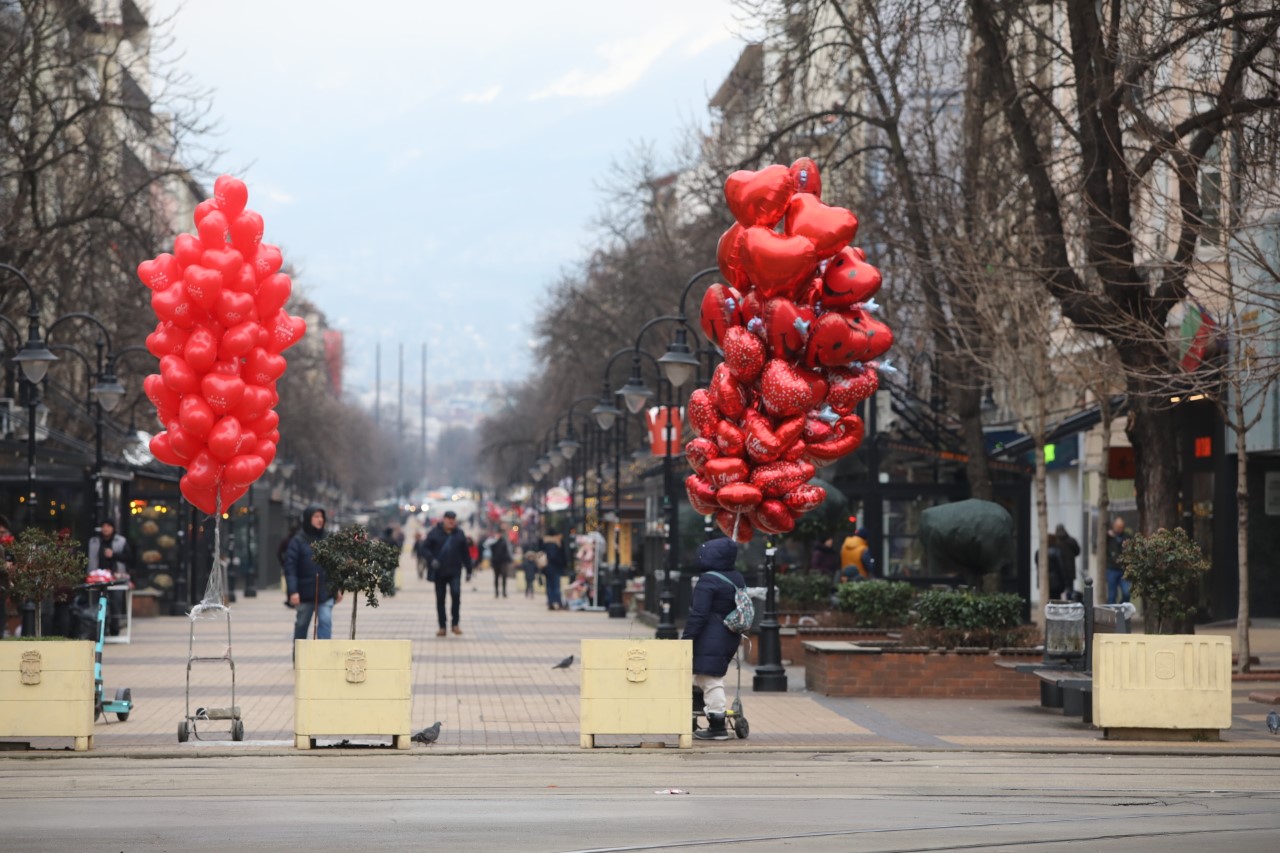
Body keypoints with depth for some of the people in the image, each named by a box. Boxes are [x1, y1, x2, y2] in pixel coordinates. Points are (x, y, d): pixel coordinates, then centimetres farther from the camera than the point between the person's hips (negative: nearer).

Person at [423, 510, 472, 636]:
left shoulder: (459, 534, 7)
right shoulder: (434, 533, 2)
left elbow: (465, 553, 12)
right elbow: (427, 549, 3)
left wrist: (468, 570, 10)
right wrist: (432, 559, -15)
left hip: (454, 571, 0)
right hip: (439, 572, 0)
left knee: (456, 593, -19)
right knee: (440, 598, 4)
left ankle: (455, 624, -7)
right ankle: (442, 627, 12)